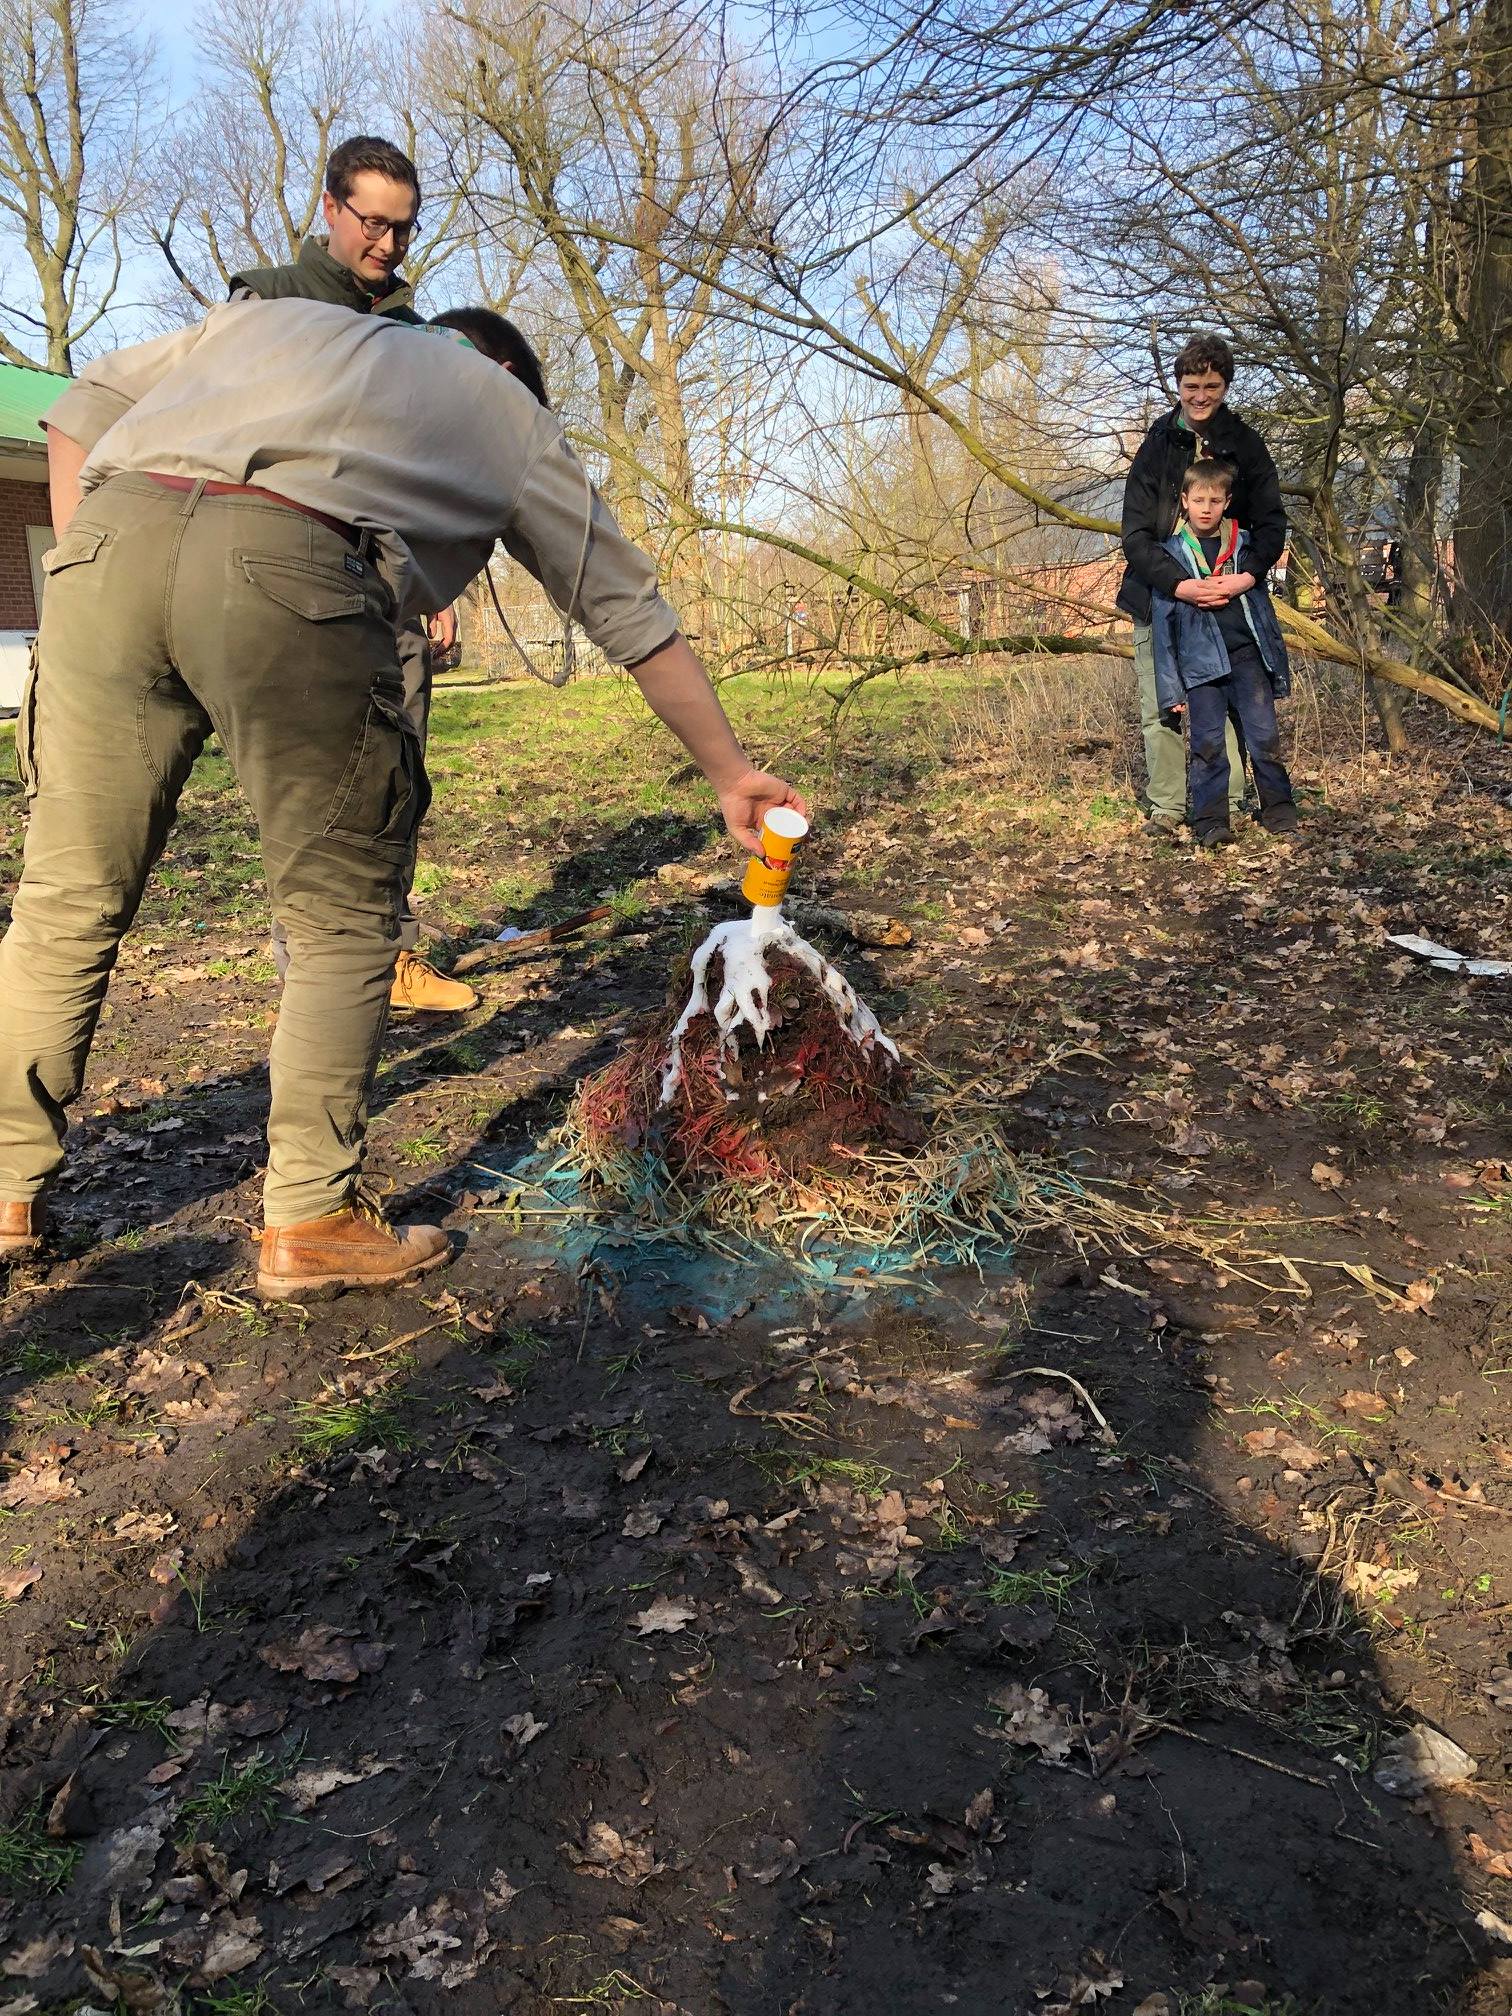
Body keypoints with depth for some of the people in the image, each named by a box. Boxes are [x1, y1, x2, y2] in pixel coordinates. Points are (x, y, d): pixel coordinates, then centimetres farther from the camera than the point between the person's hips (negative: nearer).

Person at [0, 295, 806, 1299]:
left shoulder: (271, 316, 37)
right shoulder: (512, 415, 29)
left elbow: (86, 408, 25)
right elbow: (631, 611, 28)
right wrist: (730, 772, 32)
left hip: (107, 536, 4)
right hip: (293, 575, -4)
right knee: (343, 919, 11)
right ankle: (312, 1223, 13)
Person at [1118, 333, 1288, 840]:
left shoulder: (1246, 445, 1)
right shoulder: (1157, 445, -3)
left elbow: (1272, 522, -2)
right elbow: (1135, 535, -9)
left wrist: (1249, 575, -22)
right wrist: (1179, 585, -25)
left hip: (1227, 594, 0)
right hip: (1159, 595, 0)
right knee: (1159, 709, 1)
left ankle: (1227, 805, 7)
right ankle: (1166, 808, 9)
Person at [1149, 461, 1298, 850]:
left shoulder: (1244, 546, 9)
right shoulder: (1171, 554, 2)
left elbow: (1262, 604, 15)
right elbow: (1163, 624, 2)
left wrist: (1277, 664, 12)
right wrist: (1171, 687, -2)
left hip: (1248, 657, 2)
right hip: (1201, 663, -2)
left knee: (1265, 738, 0)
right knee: (1208, 745, -2)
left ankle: (1279, 813, 12)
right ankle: (1211, 823, 4)